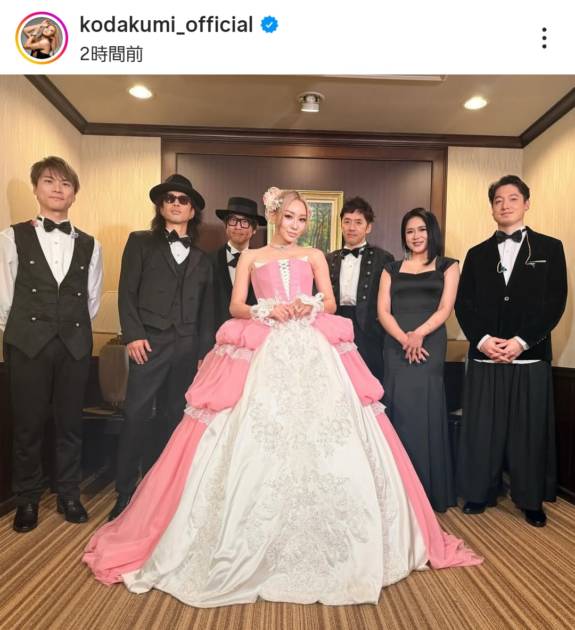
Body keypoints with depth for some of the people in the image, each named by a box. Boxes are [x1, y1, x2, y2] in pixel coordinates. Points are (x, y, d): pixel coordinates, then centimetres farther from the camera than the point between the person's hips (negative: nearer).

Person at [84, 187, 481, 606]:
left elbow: (330, 304, 9)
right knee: (254, 441, -5)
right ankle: (252, 545, 11)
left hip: (312, 353, 1)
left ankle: (325, 545, 11)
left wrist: (310, 307, -13)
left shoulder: (315, 257, 18)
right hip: (260, 353, -1)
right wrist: (268, 311, -11)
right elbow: (236, 308, 7)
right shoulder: (250, 258, 15)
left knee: (322, 442, -5)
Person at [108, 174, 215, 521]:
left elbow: (207, 310, 15)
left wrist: (204, 351, 8)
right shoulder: (141, 242, 10)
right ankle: (125, 494, 8)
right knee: (136, 417, -6)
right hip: (150, 342, -3)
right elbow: (127, 293, 0)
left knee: (171, 418, 9)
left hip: (188, 349, 3)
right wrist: (133, 335, -11)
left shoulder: (202, 259, 18)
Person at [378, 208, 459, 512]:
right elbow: (383, 310, 3)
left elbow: (445, 308, -2)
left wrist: (419, 334, -19)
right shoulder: (392, 269, 14)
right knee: (399, 413, 3)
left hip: (430, 346, -2)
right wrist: (404, 339, -13)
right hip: (396, 347, 2)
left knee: (426, 413, 0)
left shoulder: (446, 266, 10)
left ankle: (429, 491, 15)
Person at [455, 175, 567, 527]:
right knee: (482, 429, 6)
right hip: (485, 357, 2)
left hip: (531, 357, -1)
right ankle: (480, 493, 20)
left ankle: (532, 500, 22)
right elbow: (464, 304, 5)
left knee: (530, 431, 6)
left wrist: (521, 341, -13)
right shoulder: (478, 254, 13)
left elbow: (556, 302, -2)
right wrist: (482, 340, -10)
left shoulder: (549, 248, 7)